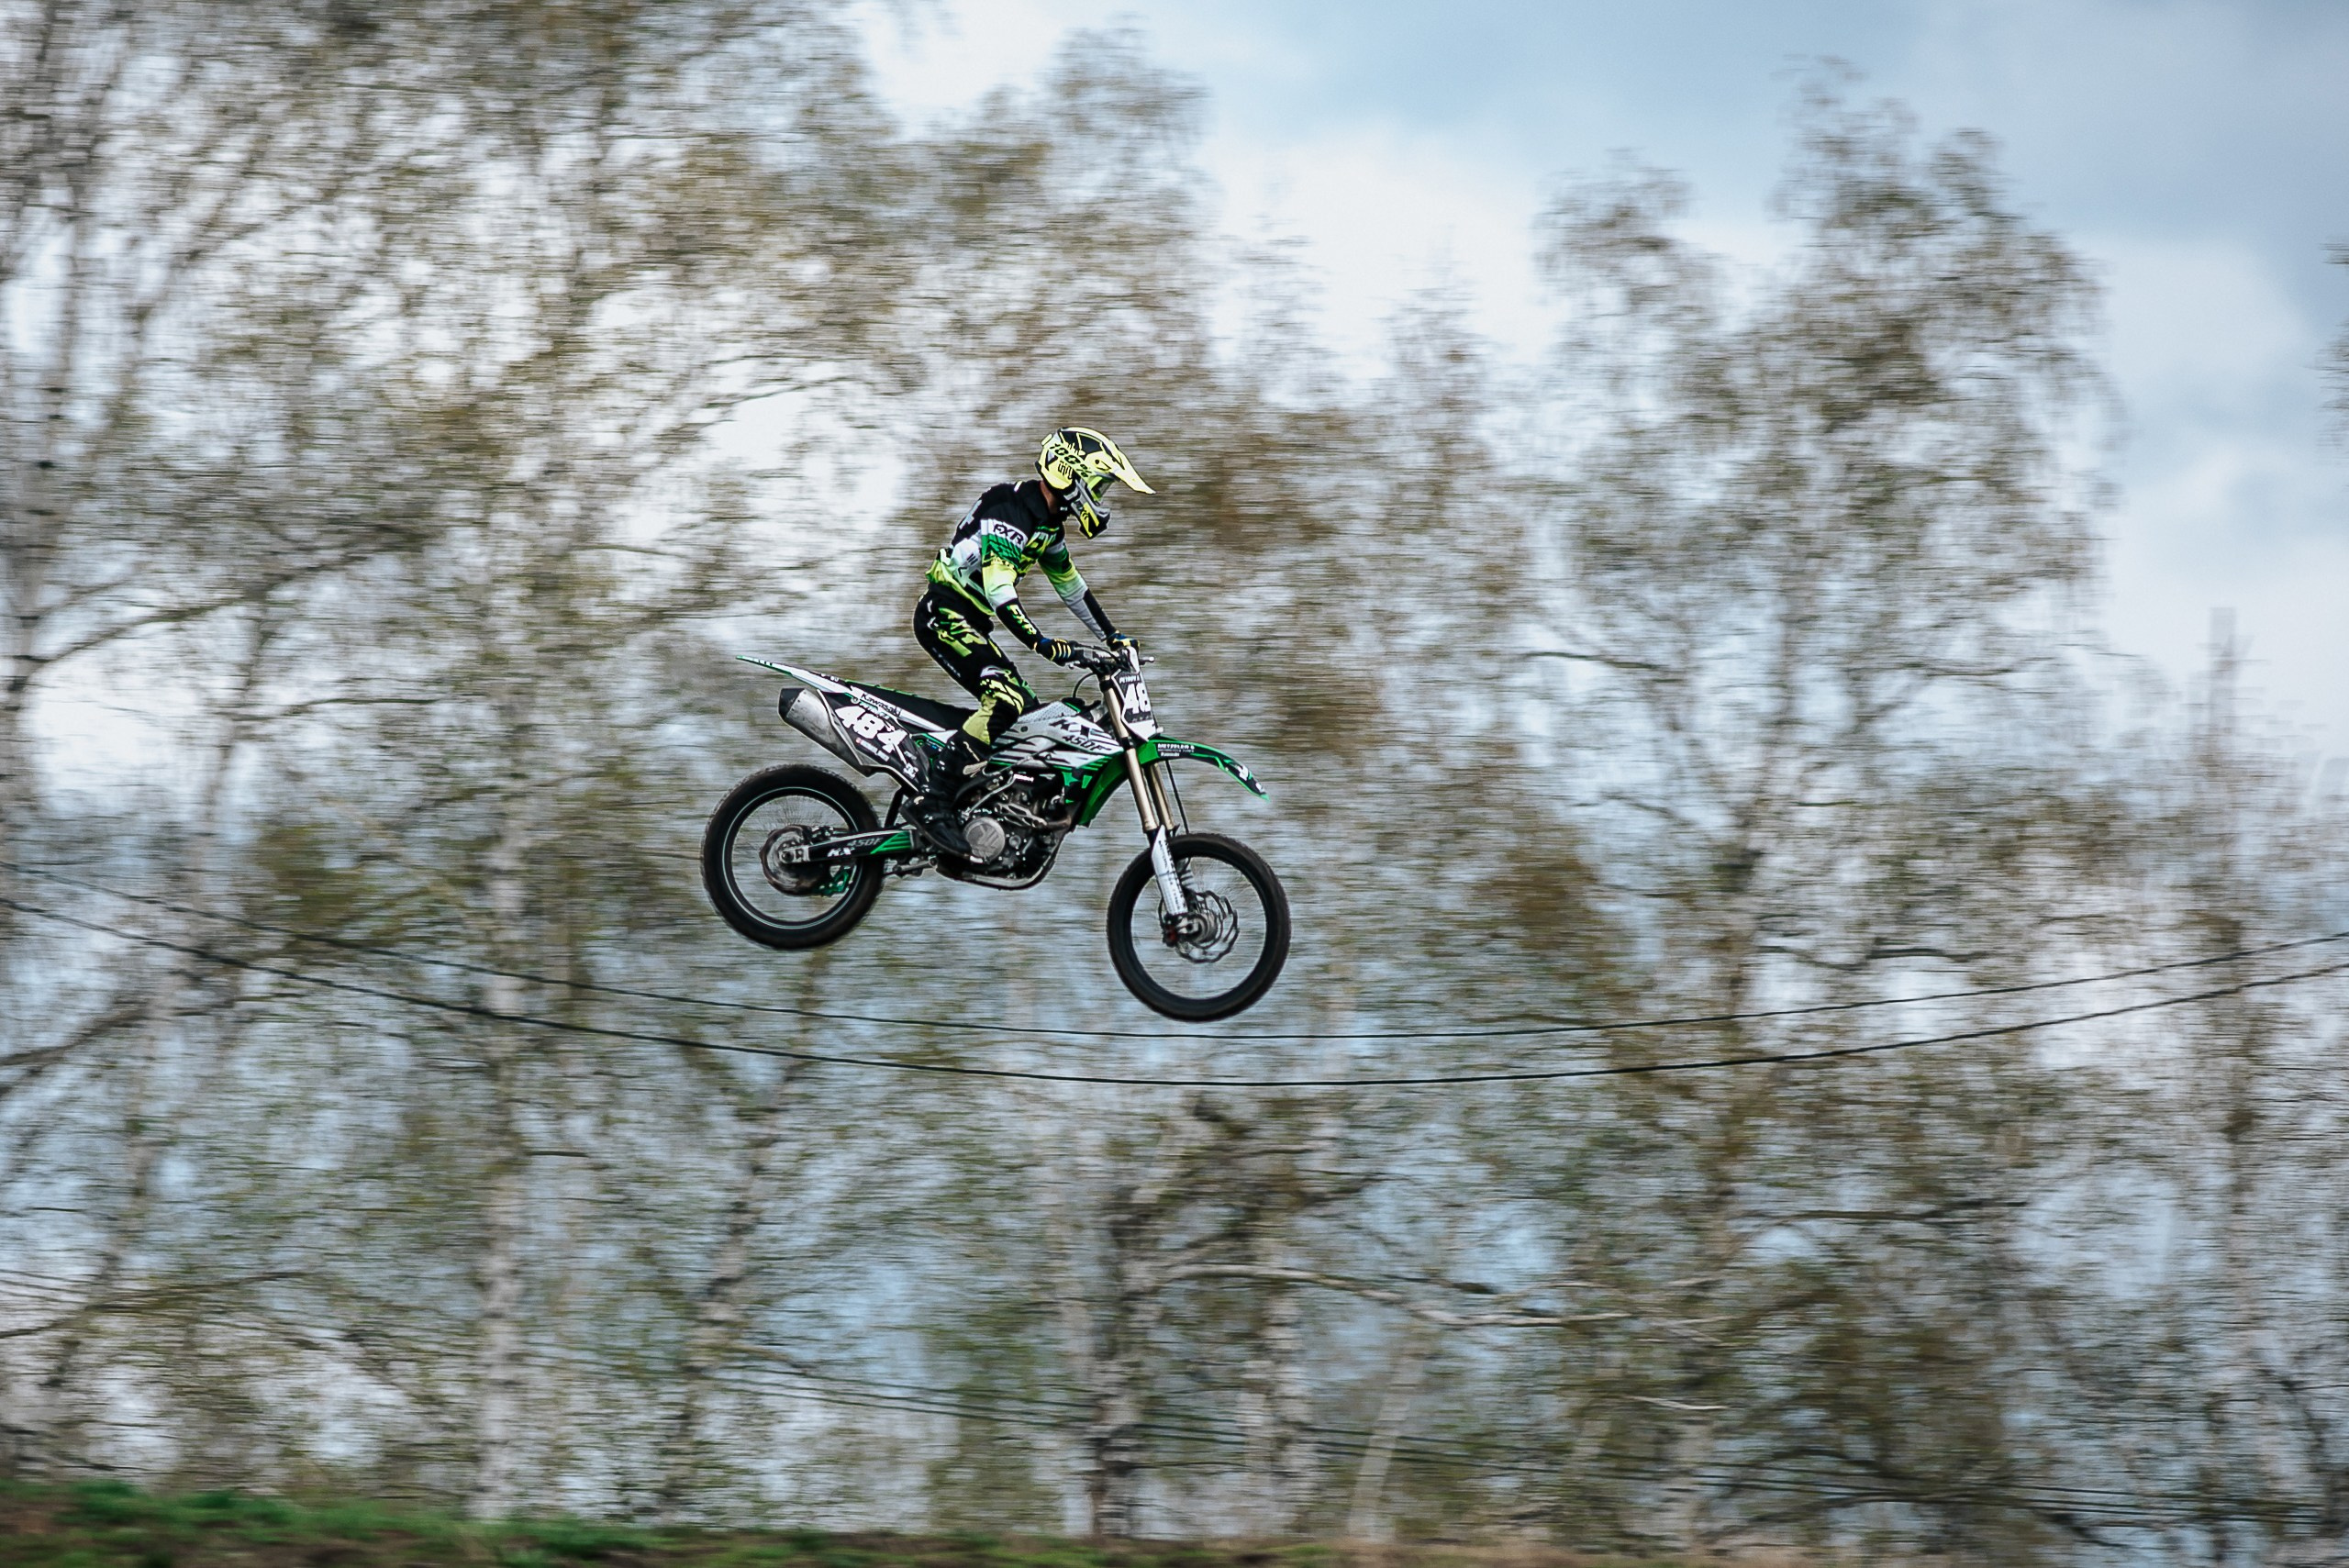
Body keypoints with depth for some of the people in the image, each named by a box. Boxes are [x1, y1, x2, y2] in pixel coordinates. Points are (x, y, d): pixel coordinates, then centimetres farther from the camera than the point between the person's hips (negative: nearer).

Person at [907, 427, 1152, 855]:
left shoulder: (1048, 523, 13)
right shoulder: (1011, 514, -20)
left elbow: (1071, 585, 25)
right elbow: (999, 590, -29)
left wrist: (1113, 637, 23)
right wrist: (1044, 645, -38)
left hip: (972, 623, 10)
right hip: (945, 614, -10)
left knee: (1028, 714, 7)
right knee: (1008, 701, -27)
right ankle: (934, 802, -32)